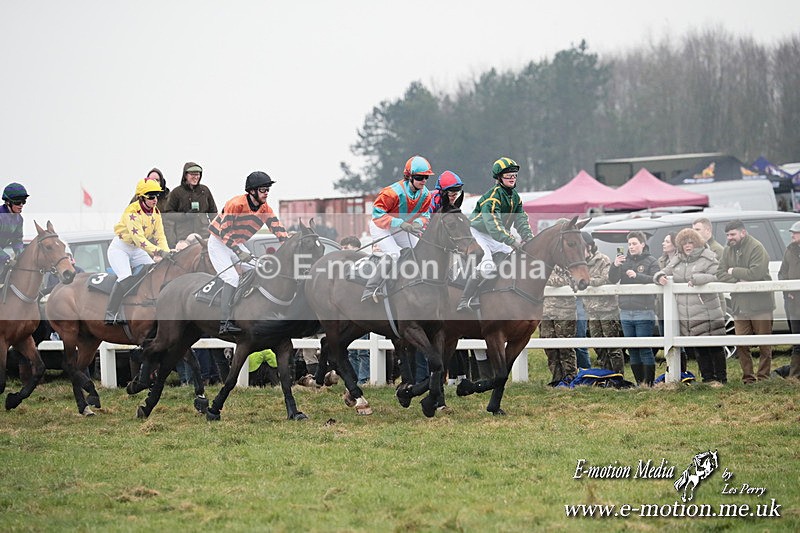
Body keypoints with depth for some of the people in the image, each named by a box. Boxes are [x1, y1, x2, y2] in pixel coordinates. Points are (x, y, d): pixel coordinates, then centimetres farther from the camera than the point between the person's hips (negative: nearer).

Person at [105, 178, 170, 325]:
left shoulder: (155, 212, -2)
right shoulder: (132, 212, -26)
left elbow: (160, 236, -7)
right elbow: (138, 237, -34)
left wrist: (166, 253, -24)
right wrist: (156, 252, -42)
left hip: (137, 250, 8)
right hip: (119, 248, -8)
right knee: (126, 279, -27)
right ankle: (111, 315, -25)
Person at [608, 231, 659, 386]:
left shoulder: (651, 261, 1)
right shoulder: (624, 261, 12)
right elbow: (612, 280, 5)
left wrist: (637, 275, -22)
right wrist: (615, 265, -14)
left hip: (644, 312, -5)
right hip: (626, 312, 5)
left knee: (645, 350, -6)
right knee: (632, 350, 9)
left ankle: (648, 383, -3)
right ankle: (639, 382, 16)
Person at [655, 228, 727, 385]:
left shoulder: (707, 258, -6)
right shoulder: (677, 260, 13)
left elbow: (716, 277, -16)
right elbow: (666, 271, 21)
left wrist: (697, 279, -23)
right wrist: (660, 277, -2)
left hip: (706, 312, -6)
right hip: (686, 315, 6)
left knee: (715, 347, -1)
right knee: (698, 349, 11)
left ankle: (721, 378, 5)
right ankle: (707, 378, 19)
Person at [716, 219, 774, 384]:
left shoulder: (756, 248, -10)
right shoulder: (728, 250, 11)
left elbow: (755, 273, -21)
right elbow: (720, 274, 4)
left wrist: (733, 271, -9)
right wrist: (738, 280, -14)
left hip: (759, 304, -6)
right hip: (739, 306, 6)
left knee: (764, 344, 0)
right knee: (741, 345, 4)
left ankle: (763, 376, 7)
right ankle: (747, 377, 12)